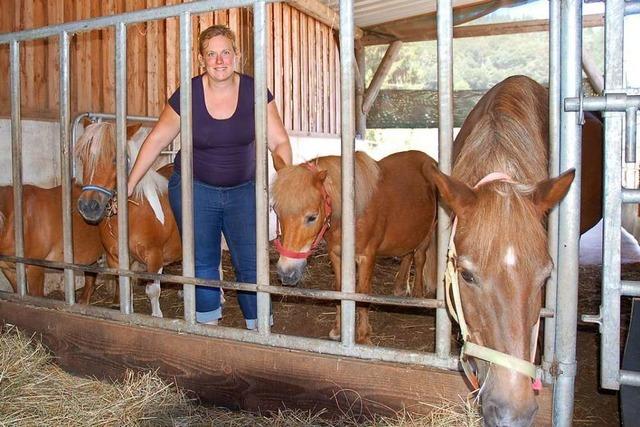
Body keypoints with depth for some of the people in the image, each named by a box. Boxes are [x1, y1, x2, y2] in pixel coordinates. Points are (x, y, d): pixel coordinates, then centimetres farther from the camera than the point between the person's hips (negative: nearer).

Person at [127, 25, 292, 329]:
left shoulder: (254, 92, -9)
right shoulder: (188, 95, -11)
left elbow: (278, 142, -8)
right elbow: (156, 140, -3)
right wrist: (128, 186, -2)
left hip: (243, 190, 0)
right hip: (195, 190, 0)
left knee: (251, 264, -1)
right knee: (203, 263, 9)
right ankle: (209, 327, 25)